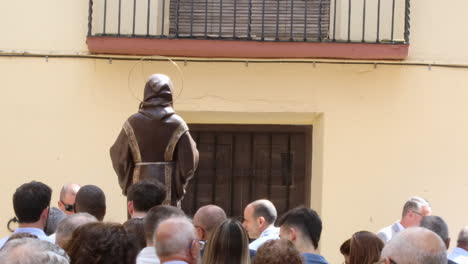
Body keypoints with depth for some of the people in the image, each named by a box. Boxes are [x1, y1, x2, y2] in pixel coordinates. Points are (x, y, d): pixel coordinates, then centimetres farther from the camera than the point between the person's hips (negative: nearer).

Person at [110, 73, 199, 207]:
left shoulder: (133, 123, -2)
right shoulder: (177, 124, -5)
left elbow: (118, 156, 1)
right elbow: (190, 160, -4)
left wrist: (127, 183, 15)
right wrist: (180, 184, 12)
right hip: (169, 189, -1)